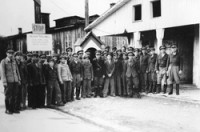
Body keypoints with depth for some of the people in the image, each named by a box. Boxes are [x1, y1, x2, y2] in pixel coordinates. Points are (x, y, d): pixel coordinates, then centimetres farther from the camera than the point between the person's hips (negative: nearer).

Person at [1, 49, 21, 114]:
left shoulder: (14, 61, 14)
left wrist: (19, 79, 11)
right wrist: (4, 82, -13)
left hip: (15, 81, 5)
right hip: (8, 81, -5)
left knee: (15, 95, 6)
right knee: (8, 96, 0)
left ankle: (14, 108, 15)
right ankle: (7, 109, 9)